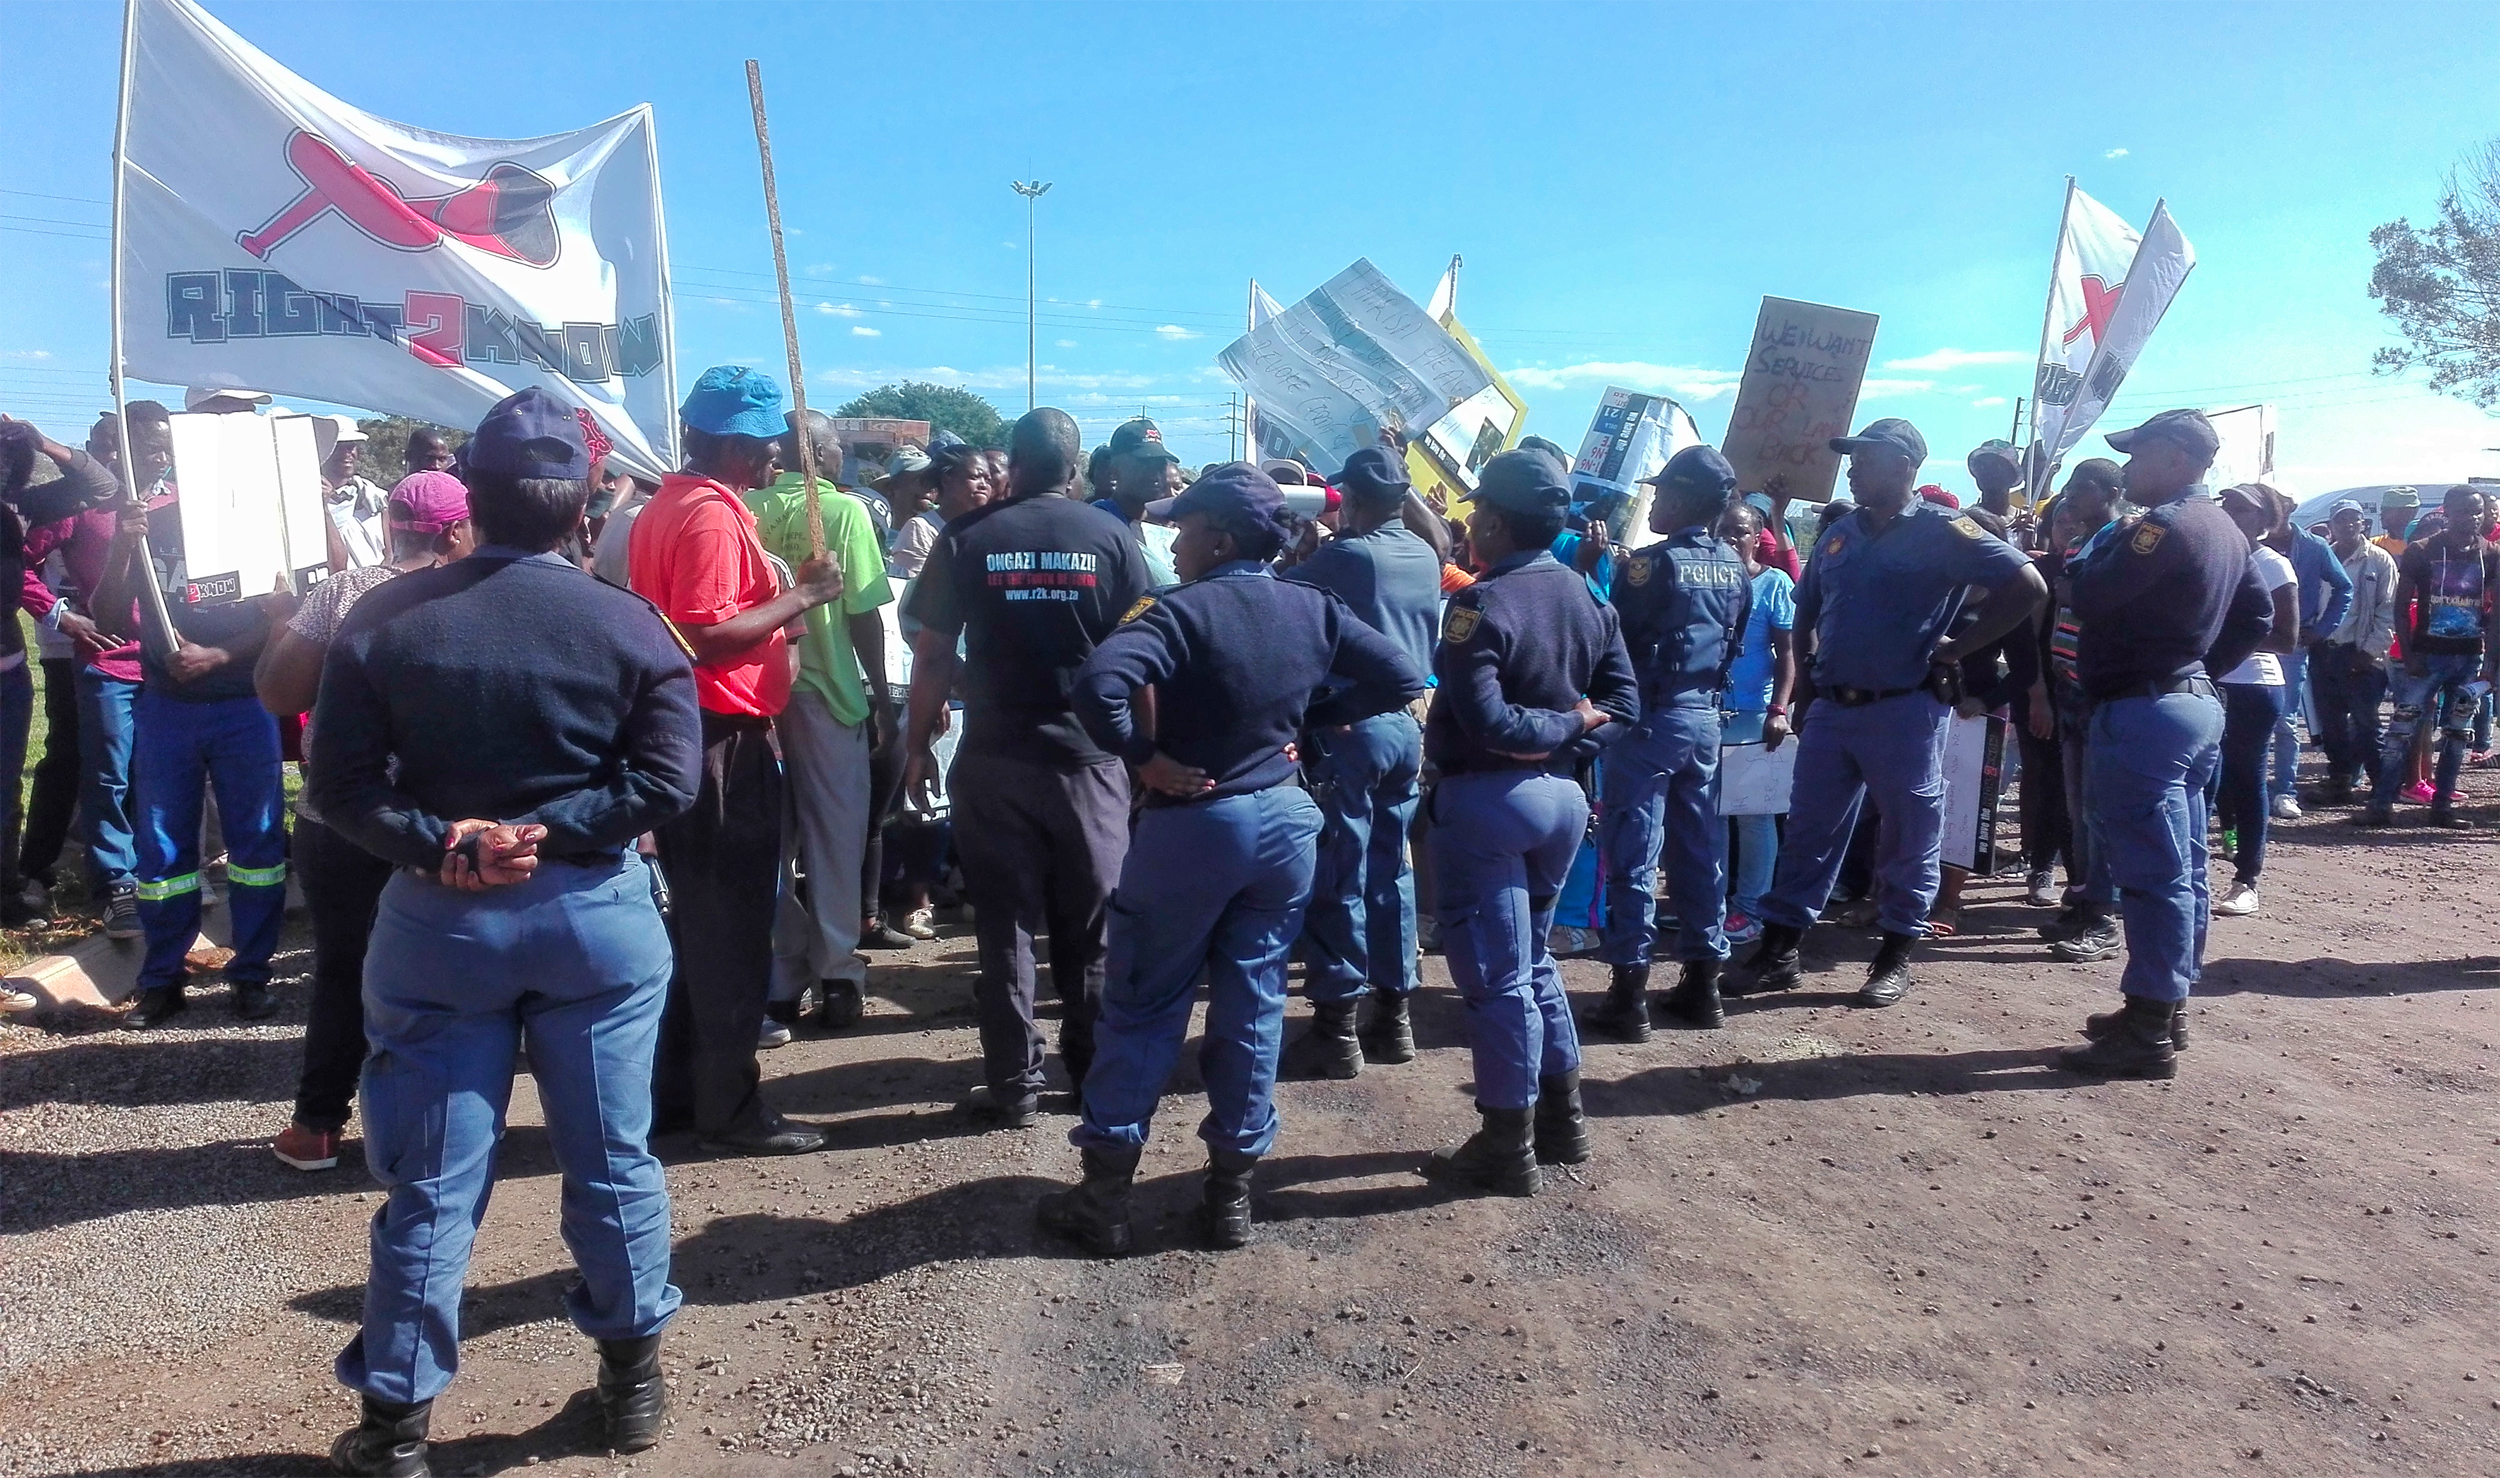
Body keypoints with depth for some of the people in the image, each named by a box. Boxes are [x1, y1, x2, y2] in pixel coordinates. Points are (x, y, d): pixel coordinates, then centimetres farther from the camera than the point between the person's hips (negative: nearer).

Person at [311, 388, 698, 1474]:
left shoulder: (384, 618, -2)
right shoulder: (628, 624, -5)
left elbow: (338, 786, -7)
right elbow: (668, 780, -13)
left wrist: (439, 847, -10)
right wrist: (548, 835, -13)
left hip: (435, 921, 1)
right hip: (597, 914, 0)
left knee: (431, 1182, 10)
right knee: (612, 1161, 13)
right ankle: (633, 1379, 28)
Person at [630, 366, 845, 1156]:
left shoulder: (666, 506, 15)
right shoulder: (711, 516, -17)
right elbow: (707, 638, -26)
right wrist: (798, 597, -18)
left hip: (686, 735, 10)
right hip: (724, 739, -10)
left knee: (697, 920, 17)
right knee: (732, 929, -2)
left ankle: (675, 1088, 27)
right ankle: (730, 1107, 8)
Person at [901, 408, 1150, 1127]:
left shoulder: (967, 537, -1)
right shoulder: (1110, 536, -1)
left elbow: (932, 654, -2)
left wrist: (918, 744, 8)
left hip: (994, 759, 0)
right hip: (1088, 758, 1)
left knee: (1005, 925, 7)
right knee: (1090, 926, 12)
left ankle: (1013, 1085, 13)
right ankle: (1097, 1075, 22)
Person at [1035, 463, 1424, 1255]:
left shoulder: (1180, 610, -16)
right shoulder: (1315, 610, 1)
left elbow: (1098, 683, -31)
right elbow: (1403, 678, 4)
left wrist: (1144, 758, -17)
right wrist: (1309, 715, 7)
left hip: (1190, 826, -5)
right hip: (1286, 821, 5)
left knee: (1141, 1009, 8)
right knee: (1254, 1006, 14)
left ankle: (1104, 1196, 16)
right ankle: (1232, 1190, 22)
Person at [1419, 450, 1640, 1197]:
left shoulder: (1481, 603, -17)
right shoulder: (1587, 595, 8)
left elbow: (1485, 722, -25)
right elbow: (1623, 702, 7)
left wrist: (1564, 724, -12)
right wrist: (1572, 735, -4)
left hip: (1488, 800, -8)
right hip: (1561, 792, 8)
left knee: (1495, 974, 2)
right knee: (1532, 958, 22)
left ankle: (1507, 1148, 13)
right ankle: (1562, 1120, 30)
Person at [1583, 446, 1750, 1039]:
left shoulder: (1654, 562, -13)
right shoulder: (1733, 566, 8)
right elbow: (1733, 646, 14)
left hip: (1650, 719, -7)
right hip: (1704, 718, 7)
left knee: (1632, 856, -2)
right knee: (1700, 851, 12)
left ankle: (1629, 996, -1)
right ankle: (1702, 984, 19)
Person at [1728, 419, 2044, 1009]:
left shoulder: (1940, 531, -6)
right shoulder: (1840, 533, 12)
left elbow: (2028, 587, -10)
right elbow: (1804, 612, 20)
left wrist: (1956, 648, -9)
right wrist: (1818, 660, 7)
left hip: (1905, 710, -5)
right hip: (1831, 708, 6)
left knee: (1910, 837, 6)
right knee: (1808, 831, 8)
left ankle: (1895, 959, 18)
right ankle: (1777, 952, 14)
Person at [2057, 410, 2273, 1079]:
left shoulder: (2166, 525, -15)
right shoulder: (2226, 530, 16)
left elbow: (2090, 598, -18)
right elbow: (2257, 615, 21)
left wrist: (2091, 556, 2)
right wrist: (2205, 665, 16)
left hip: (2142, 712, -10)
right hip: (2199, 704, 10)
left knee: (2151, 873, -8)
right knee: (2183, 870, 14)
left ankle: (2146, 1033, -4)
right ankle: (2169, 1008, 24)